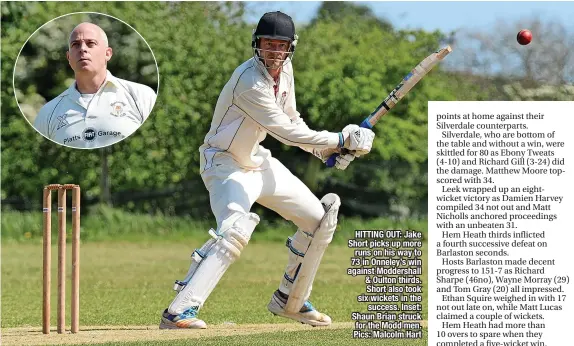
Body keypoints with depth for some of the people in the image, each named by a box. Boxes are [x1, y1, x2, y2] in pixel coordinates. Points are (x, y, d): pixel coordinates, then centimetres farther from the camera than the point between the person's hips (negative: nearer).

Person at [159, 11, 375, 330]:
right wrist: (340, 141, -23)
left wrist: (325, 150, -1)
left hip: (257, 161, 9)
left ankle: (287, 300, 23)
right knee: (235, 230, -33)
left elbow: (291, 120, 13)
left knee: (319, 219, 11)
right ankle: (178, 311, -36)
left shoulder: (284, 70, -1)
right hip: (226, 165, -9)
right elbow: (287, 132, -28)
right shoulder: (249, 82, -29)